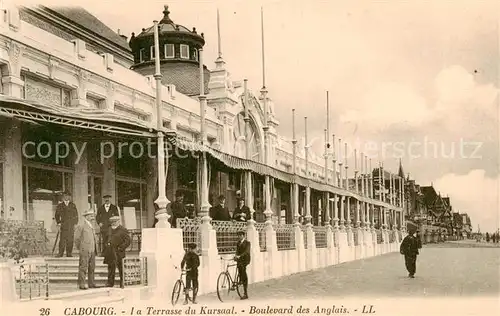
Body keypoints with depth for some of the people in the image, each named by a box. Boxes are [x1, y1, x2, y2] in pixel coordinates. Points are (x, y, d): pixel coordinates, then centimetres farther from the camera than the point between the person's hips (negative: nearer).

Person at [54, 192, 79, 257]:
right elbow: (57, 215, 11)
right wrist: (58, 223, -1)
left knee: (70, 240, 1)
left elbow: (76, 215, 14)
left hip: (71, 226, 2)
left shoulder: (73, 206, 11)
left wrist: (75, 223, 5)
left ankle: (69, 253, 6)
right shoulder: (60, 206, 7)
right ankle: (60, 253, -6)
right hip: (63, 225, -2)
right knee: (62, 240, -8)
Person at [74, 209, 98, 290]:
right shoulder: (81, 226, -6)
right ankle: (81, 284, -4)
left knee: (92, 268, 9)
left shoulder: (91, 226, 18)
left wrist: (95, 249, 16)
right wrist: (80, 249, -5)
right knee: (83, 268, -7)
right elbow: (76, 238, -7)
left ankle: (91, 284, 15)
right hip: (85, 251, -8)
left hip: (92, 251, 8)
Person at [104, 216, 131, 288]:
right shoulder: (110, 230, 16)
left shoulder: (123, 230, -6)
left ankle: (122, 284, 5)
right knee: (111, 268, 10)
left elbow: (128, 241, -11)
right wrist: (107, 244, 12)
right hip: (110, 253, 6)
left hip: (118, 253, -6)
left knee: (121, 269, -2)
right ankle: (110, 283, 17)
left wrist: (120, 248, -16)